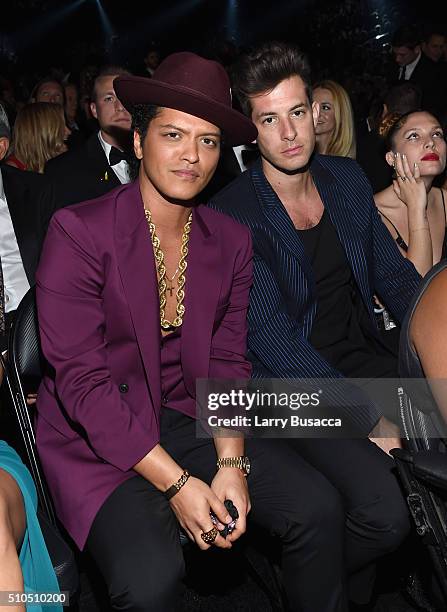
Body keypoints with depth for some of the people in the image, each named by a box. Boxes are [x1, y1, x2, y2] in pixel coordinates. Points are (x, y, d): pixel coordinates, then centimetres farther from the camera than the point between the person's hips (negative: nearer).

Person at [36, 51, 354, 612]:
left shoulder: (231, 241, 3)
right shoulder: (78, 231, -13)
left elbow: (226, 364, 2)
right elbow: (81, 381, -17)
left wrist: (231, 464, -14)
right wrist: (177, 483, -20)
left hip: (188, 420, 5)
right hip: (97, 440, -4)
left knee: (318, 508, -10)